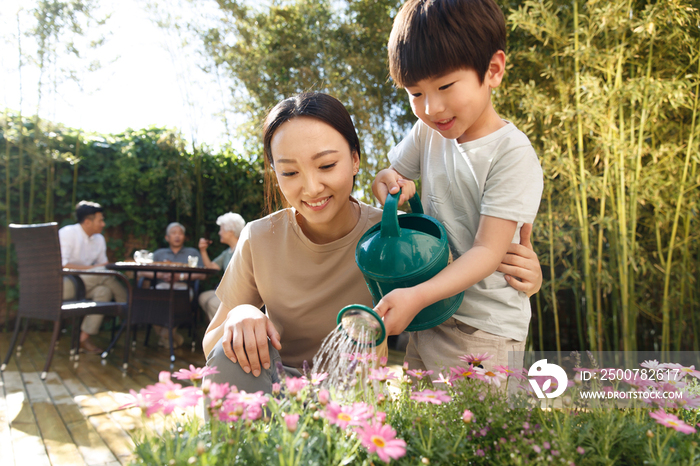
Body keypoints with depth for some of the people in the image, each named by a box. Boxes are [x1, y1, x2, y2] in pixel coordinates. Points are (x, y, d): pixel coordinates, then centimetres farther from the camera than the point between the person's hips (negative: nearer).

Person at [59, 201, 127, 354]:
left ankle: (84, 338, -22)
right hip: (62, 285, -7)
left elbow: (103, 265, 12)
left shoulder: (99, 239, 10)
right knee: (102, 275, -28)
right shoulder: (67, 233, -11)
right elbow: (61, 265, -22)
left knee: (104, 291, -27)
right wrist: (93, 268, -25)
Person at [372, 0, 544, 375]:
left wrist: (416, 296, -33)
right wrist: (387, 182, -9)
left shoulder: (513, 153, -18)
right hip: (426, 316, 6)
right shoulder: (428, 133, 1)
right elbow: (394, 173, 16)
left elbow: (487, 251, -22)